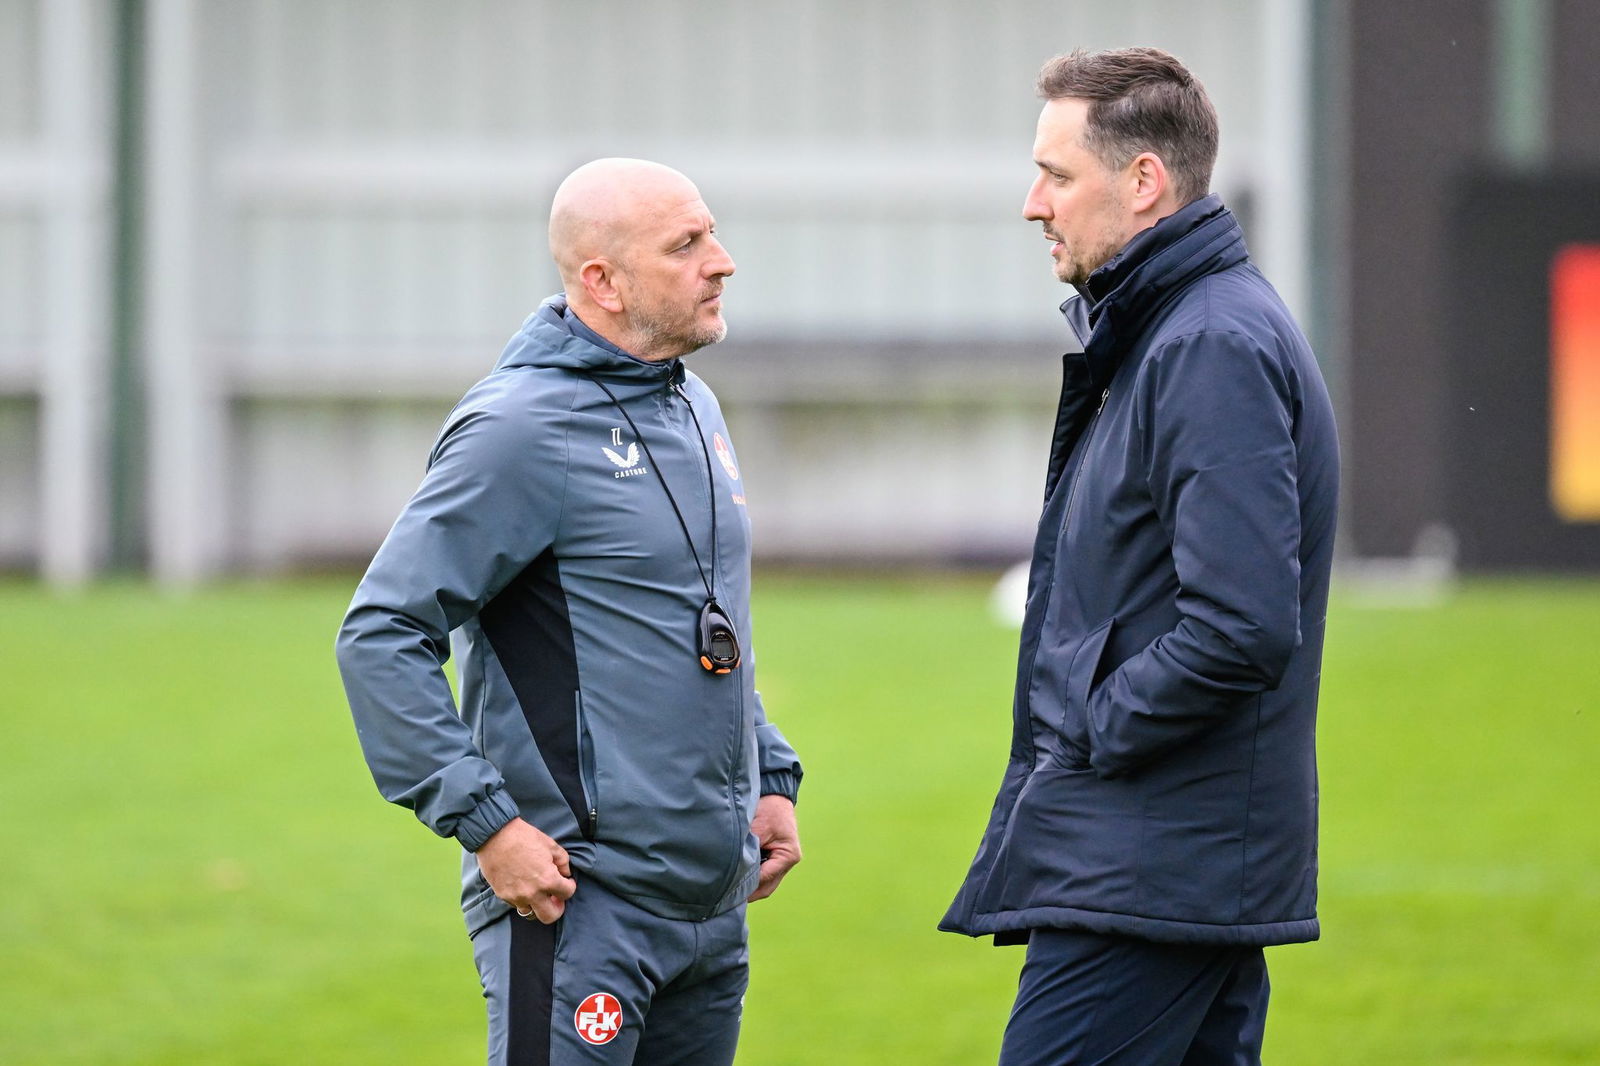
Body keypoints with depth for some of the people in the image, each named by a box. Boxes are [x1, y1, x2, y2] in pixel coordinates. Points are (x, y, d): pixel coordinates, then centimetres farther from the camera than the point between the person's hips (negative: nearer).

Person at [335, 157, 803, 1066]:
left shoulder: (696, 412, 14)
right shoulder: (521, 429, -13)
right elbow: (382, 636, -16)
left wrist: (772, 774, 17)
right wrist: (484, 821, -19)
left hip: (714, 904, 9)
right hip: (580, 899, -9)